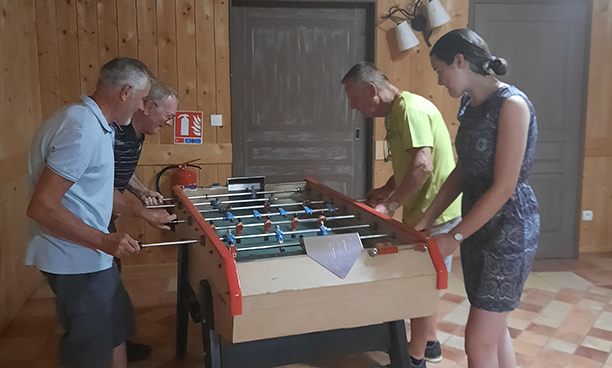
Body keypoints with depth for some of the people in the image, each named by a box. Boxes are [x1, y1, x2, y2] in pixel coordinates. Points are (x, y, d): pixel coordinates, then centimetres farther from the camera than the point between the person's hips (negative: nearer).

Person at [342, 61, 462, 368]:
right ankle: (429, 343, 36)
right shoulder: (395, 113, 12)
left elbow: (423, 166, -29)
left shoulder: (411, 109, -19)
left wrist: (391, 205, -23)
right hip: (424, 210, 10)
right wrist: (385, 191, 7)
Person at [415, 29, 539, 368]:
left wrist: (454, 237, -16)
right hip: (477, 226, 8)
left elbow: (503, 188, -20)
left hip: (509, 229, -8)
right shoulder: (470, 105, 8)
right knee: (494, 330, 19)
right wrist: (425, 221, 8)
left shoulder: (511, 104, -17)